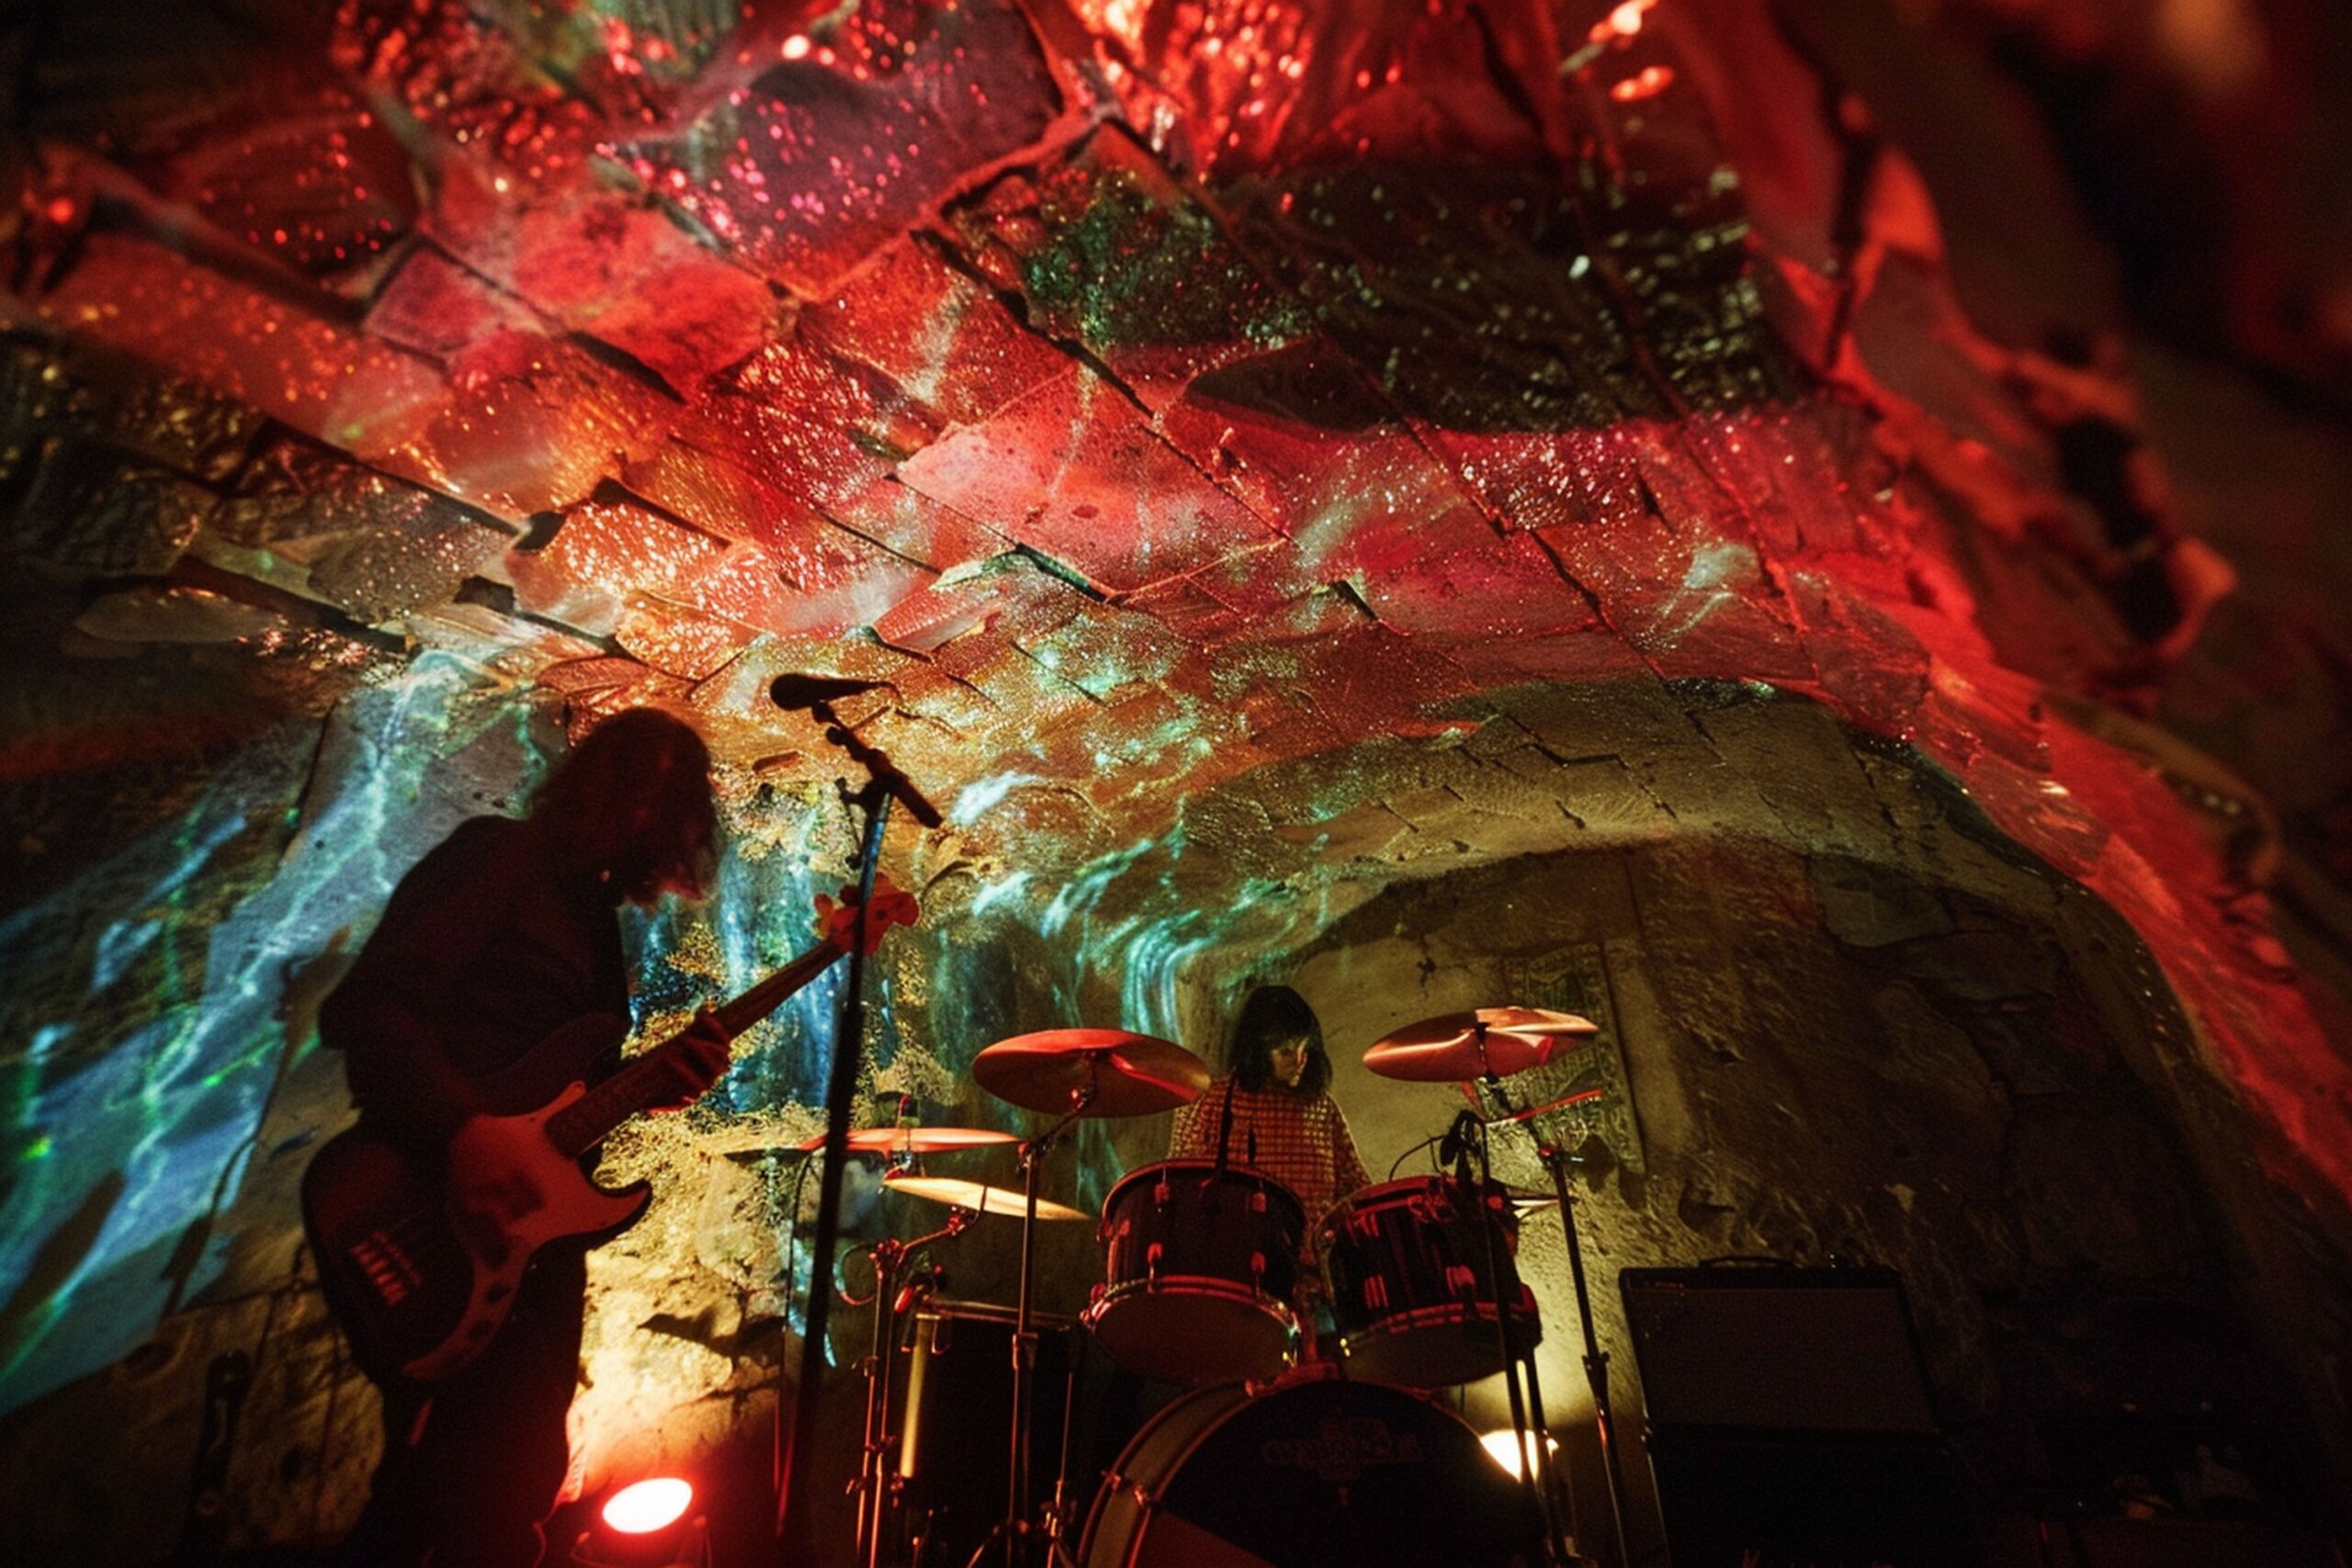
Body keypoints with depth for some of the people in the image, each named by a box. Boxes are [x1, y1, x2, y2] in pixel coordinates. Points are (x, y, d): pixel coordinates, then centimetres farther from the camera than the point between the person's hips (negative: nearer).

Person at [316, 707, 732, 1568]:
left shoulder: (597, 915, 16)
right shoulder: (499, 855, -7)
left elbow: (567, 1085, 15)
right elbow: (367, 1004, -19)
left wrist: (656, 1076, -4)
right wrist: (463, 1128, -32)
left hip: (535, 1240, 8)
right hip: (439, 1228, -8)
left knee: (512, 1487, 18)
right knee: (487, 1499, -4)